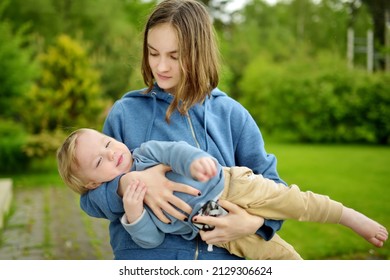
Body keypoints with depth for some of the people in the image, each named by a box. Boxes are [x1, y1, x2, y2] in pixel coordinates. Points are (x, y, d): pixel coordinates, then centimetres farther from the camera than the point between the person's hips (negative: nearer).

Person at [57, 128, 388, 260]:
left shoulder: (146, 151, -1)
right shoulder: (121, 199, 0)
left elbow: (176, 149, -18)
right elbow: (151, 239, -5)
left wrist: (196, 159, -42)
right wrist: (134, 215, -26)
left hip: (231, 184, 0)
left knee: (295, 202, -3)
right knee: (272, 255, -6)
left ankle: (351, 217, 15)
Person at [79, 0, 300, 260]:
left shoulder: (231, 113, 1)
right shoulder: (125, 113, -2)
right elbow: (90, 197, -2)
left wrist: (254, 223, -17)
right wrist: (128, 185, -23)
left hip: (223, 254, 1)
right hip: (146, 254, 0)